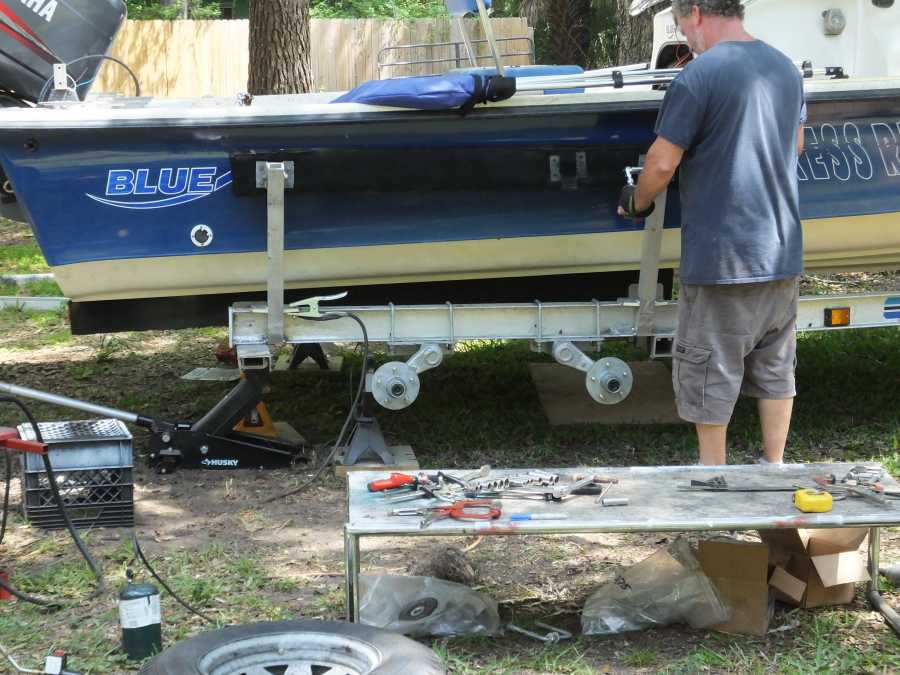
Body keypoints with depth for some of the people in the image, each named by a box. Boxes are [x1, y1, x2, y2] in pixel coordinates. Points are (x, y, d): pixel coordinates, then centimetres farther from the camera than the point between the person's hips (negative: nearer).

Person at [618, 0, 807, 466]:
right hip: (782, 253, 7)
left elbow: (662, 163, -14)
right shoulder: (787, 69, 7)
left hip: (721, 256, -7)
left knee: (710, 373, 7)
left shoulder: (697, 76, -16)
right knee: (775, 366, 17)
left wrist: (637, 202, 4)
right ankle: (774, 467, 26)